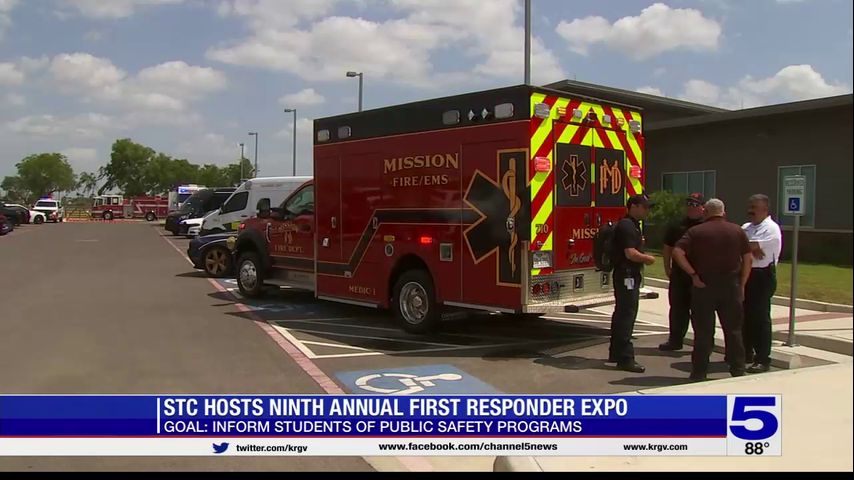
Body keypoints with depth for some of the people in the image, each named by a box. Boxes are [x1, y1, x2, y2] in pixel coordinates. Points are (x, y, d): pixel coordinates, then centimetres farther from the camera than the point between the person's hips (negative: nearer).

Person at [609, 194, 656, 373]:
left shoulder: (633, 225, 16)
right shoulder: (626, 226, -17)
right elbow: (630, 253, -24)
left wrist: (644, 258, 12)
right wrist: (648, 259, -11)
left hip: (629, 275, 11)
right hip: (627, 275, -11)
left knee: (622, 314, 17)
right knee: (627, 315, -10)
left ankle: (616, 352, 27)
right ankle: (625, 359, -9)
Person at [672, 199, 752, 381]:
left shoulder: (696, 231, -2)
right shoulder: (737, 231, 4)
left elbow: (677, 252, -15)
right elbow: (748, 258, 2)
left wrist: (693, 274, -11)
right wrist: (741, 284, 6)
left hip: (704, 285, -2)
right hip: (731, 285, 2)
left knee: (703, 331, 4)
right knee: (733, 330, 13)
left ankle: (699, 372, 9)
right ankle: (738, 370, 19)